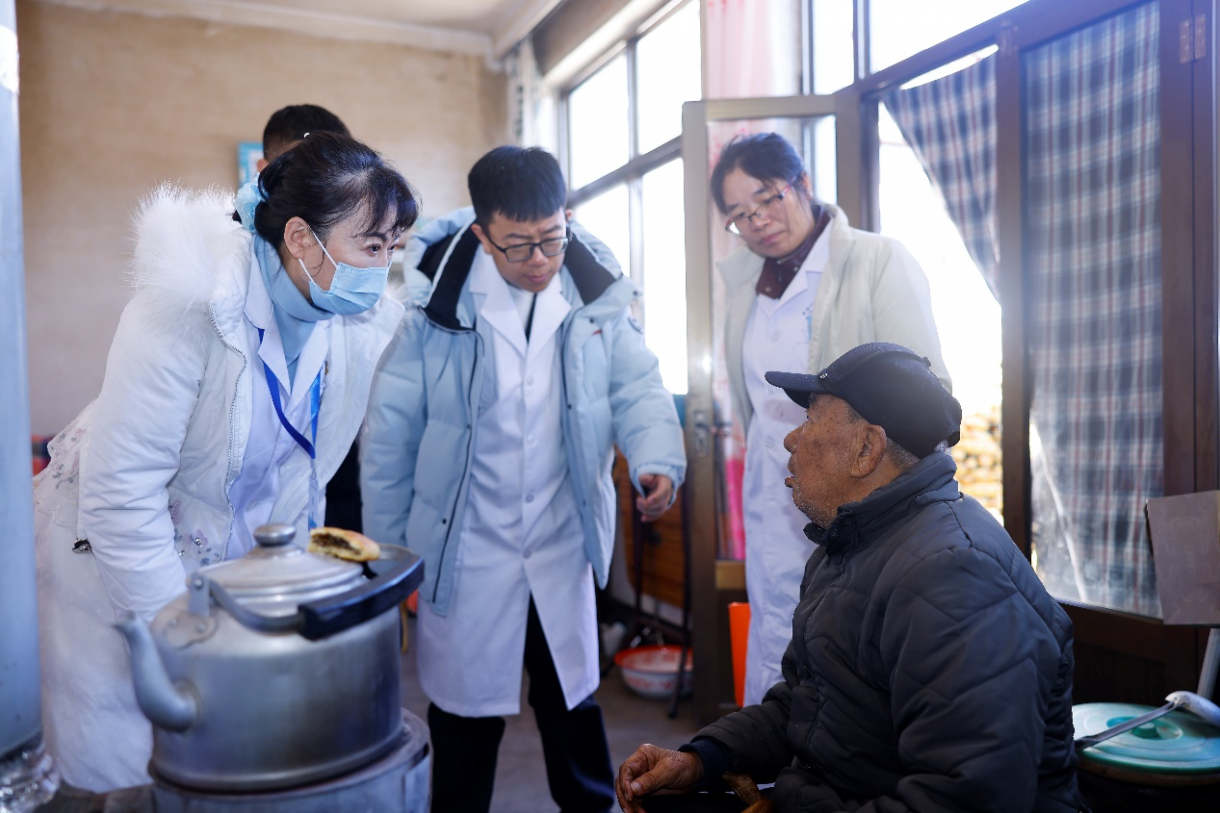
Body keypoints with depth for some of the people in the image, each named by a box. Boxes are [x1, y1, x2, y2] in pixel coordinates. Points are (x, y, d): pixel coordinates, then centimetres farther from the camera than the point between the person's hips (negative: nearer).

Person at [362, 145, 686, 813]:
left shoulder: (596, 294, -5)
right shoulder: (435, 299, -13)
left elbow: (637, 386, -3)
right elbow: (390, 433, -7)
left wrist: (657, 460, -24)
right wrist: (387, 549, -1)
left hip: (562, 546, 3)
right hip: (465, 552, -2)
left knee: (573, 700, 21)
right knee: (466, 713, 15)